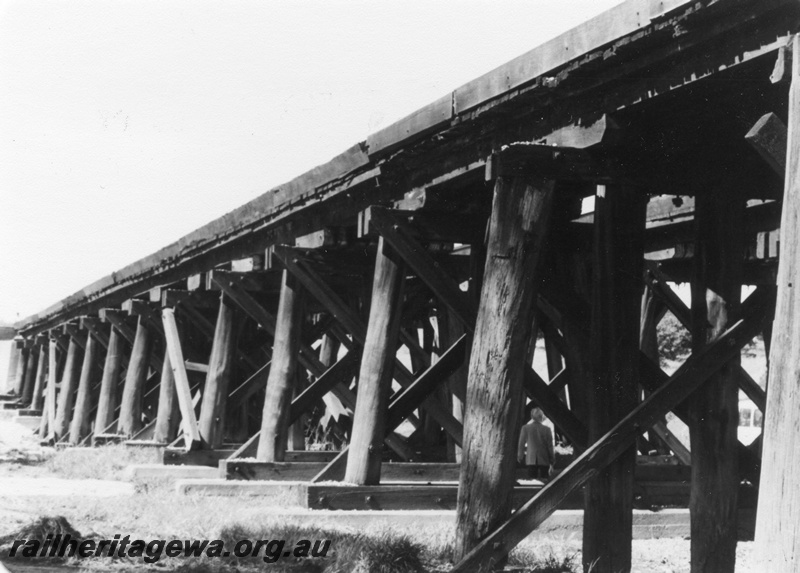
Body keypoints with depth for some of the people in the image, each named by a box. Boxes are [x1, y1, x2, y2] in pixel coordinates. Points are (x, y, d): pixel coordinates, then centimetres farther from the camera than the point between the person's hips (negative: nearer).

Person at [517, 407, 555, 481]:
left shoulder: (525, 428, -1)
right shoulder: (546, 429, -1)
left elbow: (521, 444, 3)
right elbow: (550, 446, 1)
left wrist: (520, 458, 14)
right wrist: (552, 463, 7)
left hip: (530, 460, 0)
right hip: (544, 461, 0)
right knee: (544, 481, 3)